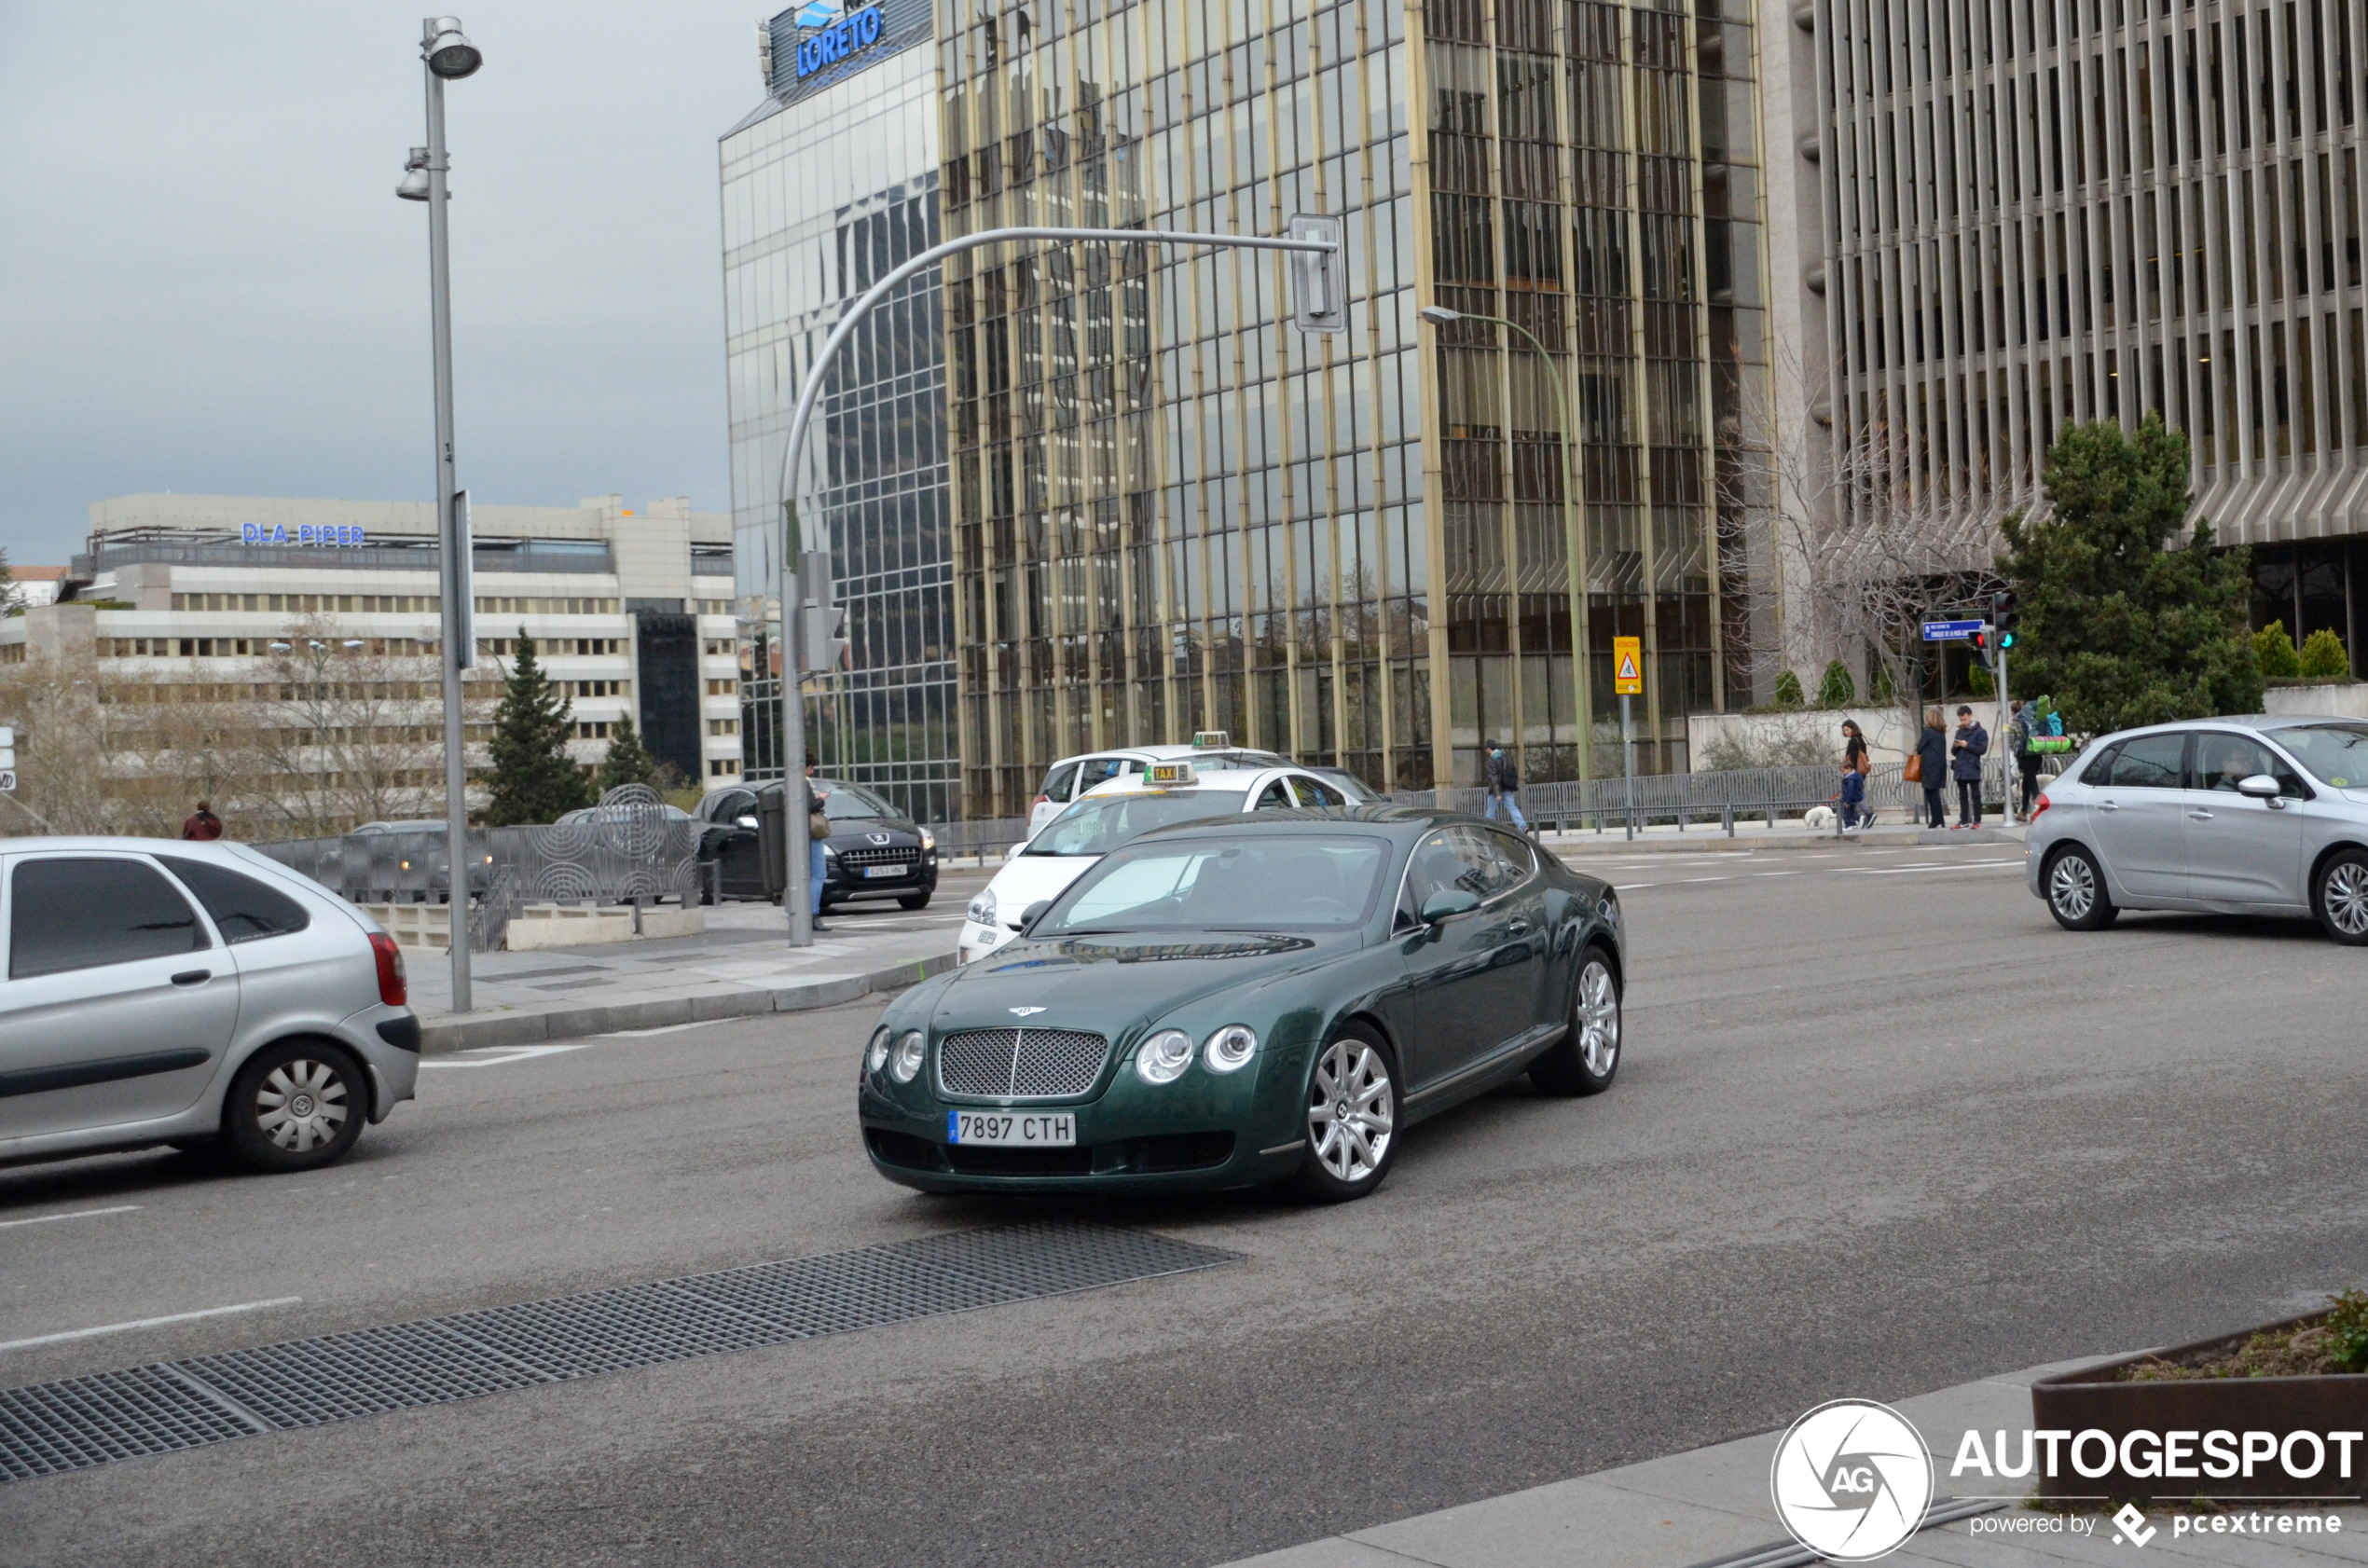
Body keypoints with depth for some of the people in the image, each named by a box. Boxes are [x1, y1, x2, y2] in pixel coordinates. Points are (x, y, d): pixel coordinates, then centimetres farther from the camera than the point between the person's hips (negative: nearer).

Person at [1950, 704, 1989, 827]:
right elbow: (1953, 752, 18)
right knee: (1962, 796, 7)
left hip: (1972, 769, -6)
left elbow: (1982, 749, -10)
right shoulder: (1959, 732, 17)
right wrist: (1955, 746, -4)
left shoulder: (1980, 732, -1)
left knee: (1975, 796, -3)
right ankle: (1964, 821, 10)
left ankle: (1977, 821, -2)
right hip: (1960, 769, 6)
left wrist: (1967, 745, -15)